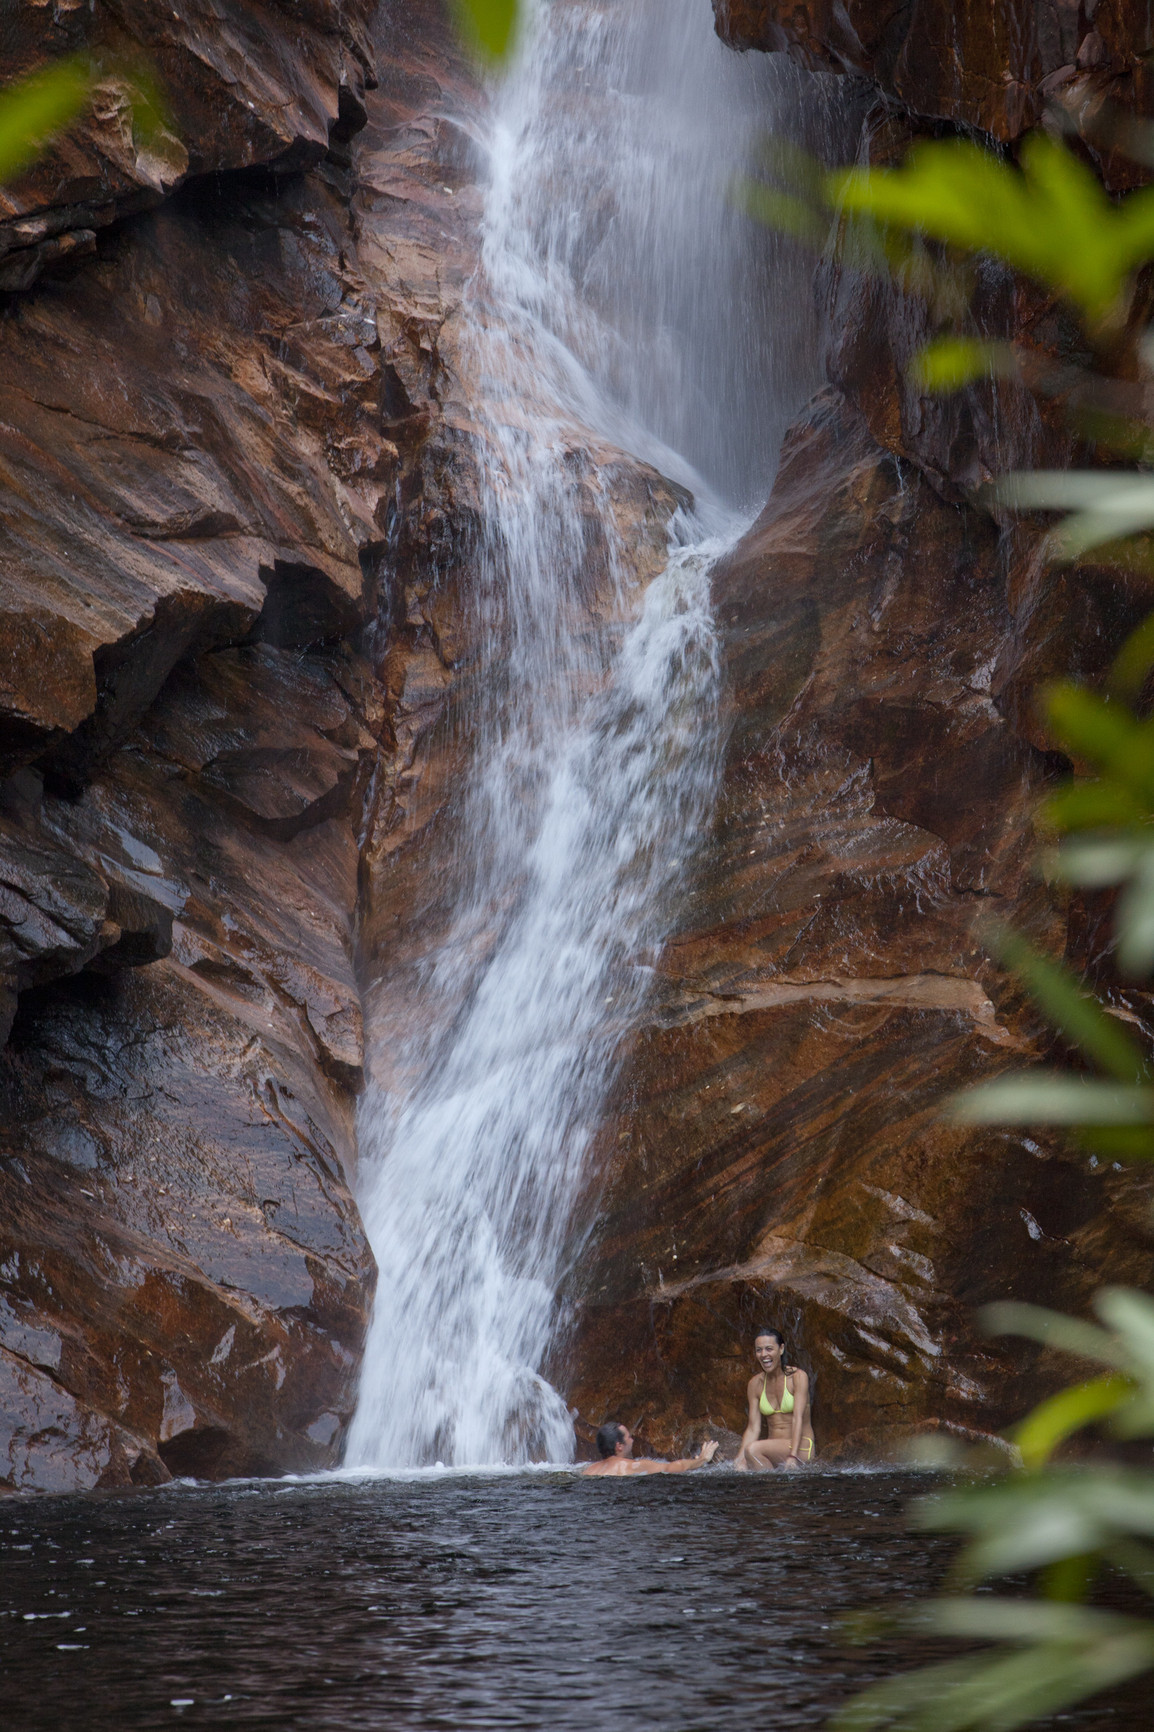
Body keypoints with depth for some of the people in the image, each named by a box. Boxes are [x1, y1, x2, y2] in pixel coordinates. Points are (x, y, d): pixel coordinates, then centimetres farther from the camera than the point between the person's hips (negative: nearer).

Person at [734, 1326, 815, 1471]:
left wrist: (792, 1457, -25)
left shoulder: (797, 1377, -5)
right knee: (742, 1467, -27)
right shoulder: (755, 1384, 8)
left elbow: (798, 1418, -14)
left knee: (753, 1449, -30)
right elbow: (753, 1428, 4)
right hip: (775, 1448, 4)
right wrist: (739, 1459, -11)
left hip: (801, 1447, -4)